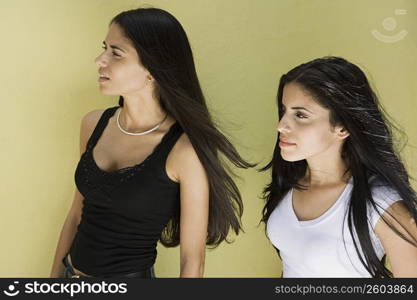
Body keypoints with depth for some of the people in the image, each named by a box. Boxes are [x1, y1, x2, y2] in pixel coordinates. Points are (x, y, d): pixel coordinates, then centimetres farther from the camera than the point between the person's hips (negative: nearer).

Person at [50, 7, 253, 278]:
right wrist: (55, 274, 9)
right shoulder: (94, 124, -5)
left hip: (131, 273, -5)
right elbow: (77, 214, 6)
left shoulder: (185, 150, -21)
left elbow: (192, 258, -15)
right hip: (71, 271, 5)